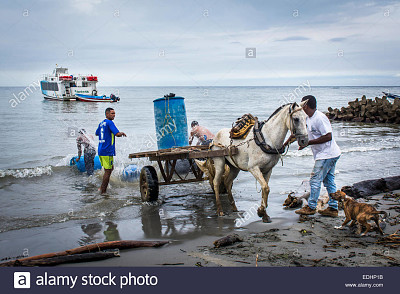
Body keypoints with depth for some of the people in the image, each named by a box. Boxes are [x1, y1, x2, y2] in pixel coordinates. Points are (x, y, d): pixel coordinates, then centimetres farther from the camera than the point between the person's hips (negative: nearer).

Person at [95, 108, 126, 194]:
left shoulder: (101, 123, 15)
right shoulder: (109, 123, -11)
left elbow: (96, 133, 32)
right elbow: (117, 134, -19)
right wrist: (122, 133, 2)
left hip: (100, 150, 9)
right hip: (107, 151, -9)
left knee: (110, 168, 20)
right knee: (108, 171, -4)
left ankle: (102, 188, 22)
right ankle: (103, 191, -2)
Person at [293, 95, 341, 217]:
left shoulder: (320, 118, -20)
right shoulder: (308, 118, 10)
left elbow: (328, 137, -24)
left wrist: (309, 142, -21)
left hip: (326, 155, -10)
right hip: (329, 155, 10)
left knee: (315, 180, -3)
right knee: (329, 181, 11)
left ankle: (311, 207, 6)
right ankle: (333, 208, 16)